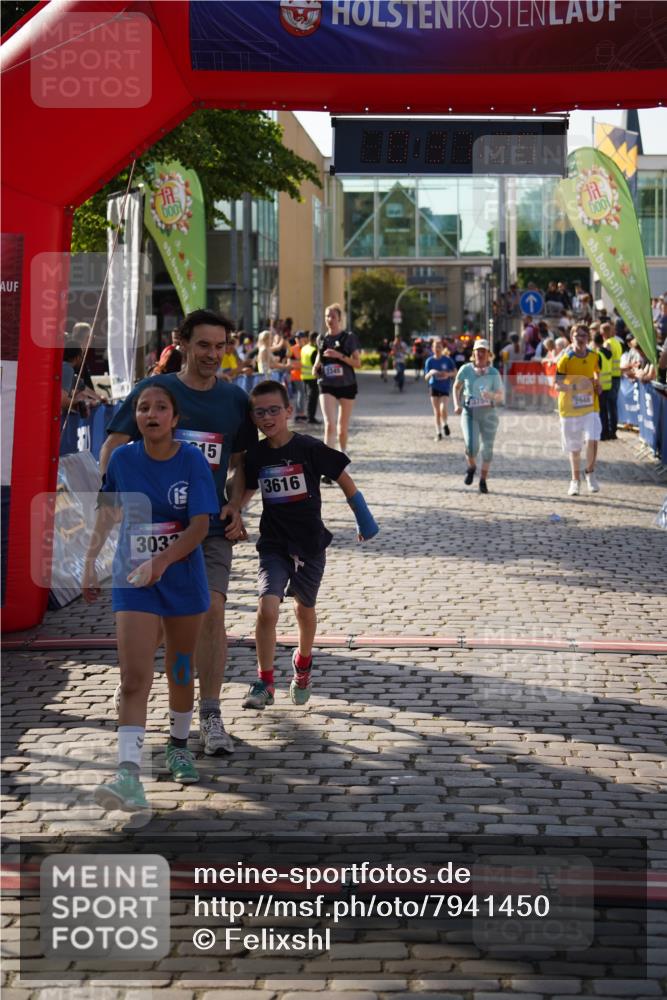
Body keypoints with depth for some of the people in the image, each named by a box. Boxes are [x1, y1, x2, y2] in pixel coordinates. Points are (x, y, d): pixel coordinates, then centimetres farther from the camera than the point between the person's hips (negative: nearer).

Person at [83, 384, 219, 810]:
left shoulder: (193, 461, -8)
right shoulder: (123, 459, -2)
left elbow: (200, 526, -15)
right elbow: (108, 512, 13)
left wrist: (161, 561, -28)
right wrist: (90, 561, 13)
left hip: (183, 578, 0)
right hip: (133, 579, 0)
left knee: (181, 671, 15)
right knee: (134, 679, -12)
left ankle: (179, 747, 39)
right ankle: (129, 774, -20)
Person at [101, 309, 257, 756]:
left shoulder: (235, 399, 6)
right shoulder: (153, 390, -3)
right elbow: (111, 451, 0)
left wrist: (235, 506, 2)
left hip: (212, 525, 1)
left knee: (212, 613, -12)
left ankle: (211, 717, -5)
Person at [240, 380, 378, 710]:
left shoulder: (309, 448, -13)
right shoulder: (255, 455, -3)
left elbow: (344, 480, -3)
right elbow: (246, 492, 14)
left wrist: (364, 519, 2)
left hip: (310, 543, -1)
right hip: (273, 544, 1)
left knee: (304, 608, 17)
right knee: (267, 608, -17)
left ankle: (302, 664, 46)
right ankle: (265, 682, -3)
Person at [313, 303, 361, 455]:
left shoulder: (349, 338, -3)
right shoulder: (322, 339, 8)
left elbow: (358, 363, -8)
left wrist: (340, 356, -21)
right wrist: (316, 367, 1)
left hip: (346, 385, -1)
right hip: (327, 386, 1)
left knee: (343, 427, 9)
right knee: (329, 424, -15)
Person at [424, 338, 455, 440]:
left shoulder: (447, 360, -2)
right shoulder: (430, 361, 0)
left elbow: (455, 372, 5)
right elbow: (426, 377, -1)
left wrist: (448, 374, -15)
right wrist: (431, 373, -22)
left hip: (445, 388, -2)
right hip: (434, 387, 2)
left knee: (443, 409, -20)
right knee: (436, 412, 4)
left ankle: (444, 424, 10)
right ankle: (438, 433, 16)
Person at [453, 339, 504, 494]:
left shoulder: (494, 372, -3)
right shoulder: (466, 369, -2)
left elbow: (501, 396, -5)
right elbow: (456, 387, 14)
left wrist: (492, 395, -26)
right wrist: (457, 404, 0)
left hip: (488, 413, 1)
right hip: (469, 412, -1)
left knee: (487, 447, 3)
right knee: (471, 446, -17)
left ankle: (483, 480, 20)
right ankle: (471, 467, 16)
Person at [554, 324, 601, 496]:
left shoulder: (594, 357, 2)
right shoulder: (565, 359, -8)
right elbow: (558, 385, -12)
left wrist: (597, 384, 4)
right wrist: (574, 387, -29)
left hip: (590, 406, 1)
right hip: (569, 407, -1)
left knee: (592, 440, -18)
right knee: (574, 447, 9)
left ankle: (590, 472, 7)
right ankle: (575, 480, 27)